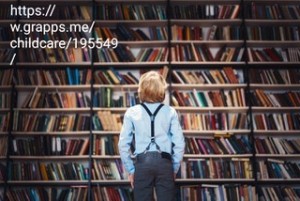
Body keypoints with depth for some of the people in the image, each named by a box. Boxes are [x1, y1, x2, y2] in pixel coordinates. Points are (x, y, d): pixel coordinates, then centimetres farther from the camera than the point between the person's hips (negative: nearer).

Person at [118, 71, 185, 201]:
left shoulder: (132, 112, 2)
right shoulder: (170, 112, 2)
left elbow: (123, 144, 1)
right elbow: (179, 143, 0)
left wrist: (130, 169, 9)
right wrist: (175, 168, 11)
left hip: (142, 163, 0)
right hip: (164, 162, 0)